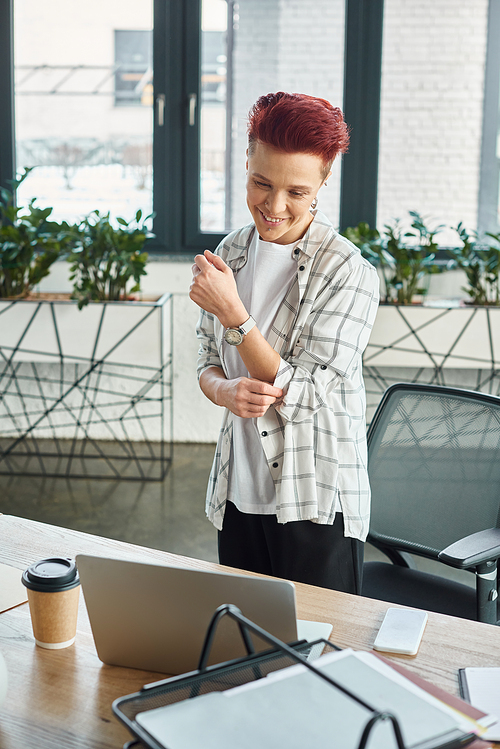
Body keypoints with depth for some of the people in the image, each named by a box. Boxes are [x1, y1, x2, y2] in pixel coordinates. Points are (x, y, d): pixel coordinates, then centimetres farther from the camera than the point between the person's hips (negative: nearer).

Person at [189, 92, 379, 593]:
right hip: (237, 494, 5)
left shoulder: (351, 274, -15)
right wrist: (226, 391, -14)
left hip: (316, 507, -5)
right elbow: (208, 362, 9)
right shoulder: (230, 254, 3)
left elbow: (300, 398, -17)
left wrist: (232, 312, -22)